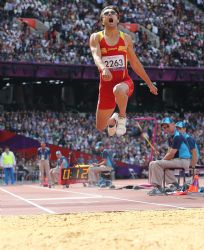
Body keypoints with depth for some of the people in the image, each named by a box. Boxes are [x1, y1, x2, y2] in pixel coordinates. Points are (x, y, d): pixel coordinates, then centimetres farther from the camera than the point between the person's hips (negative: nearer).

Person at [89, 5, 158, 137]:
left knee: (118, 90, -41)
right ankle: (112, 120, 46)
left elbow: (135, 63, 14)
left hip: (124, 81, -1)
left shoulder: (126, 38, 5)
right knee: (100, 127, 8)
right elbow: (96, 57, -21)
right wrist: (104, 68, -44)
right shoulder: (96, 37, -2)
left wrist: (149, 83, 15)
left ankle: (122, 116, -11)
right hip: (106, 84, 1)